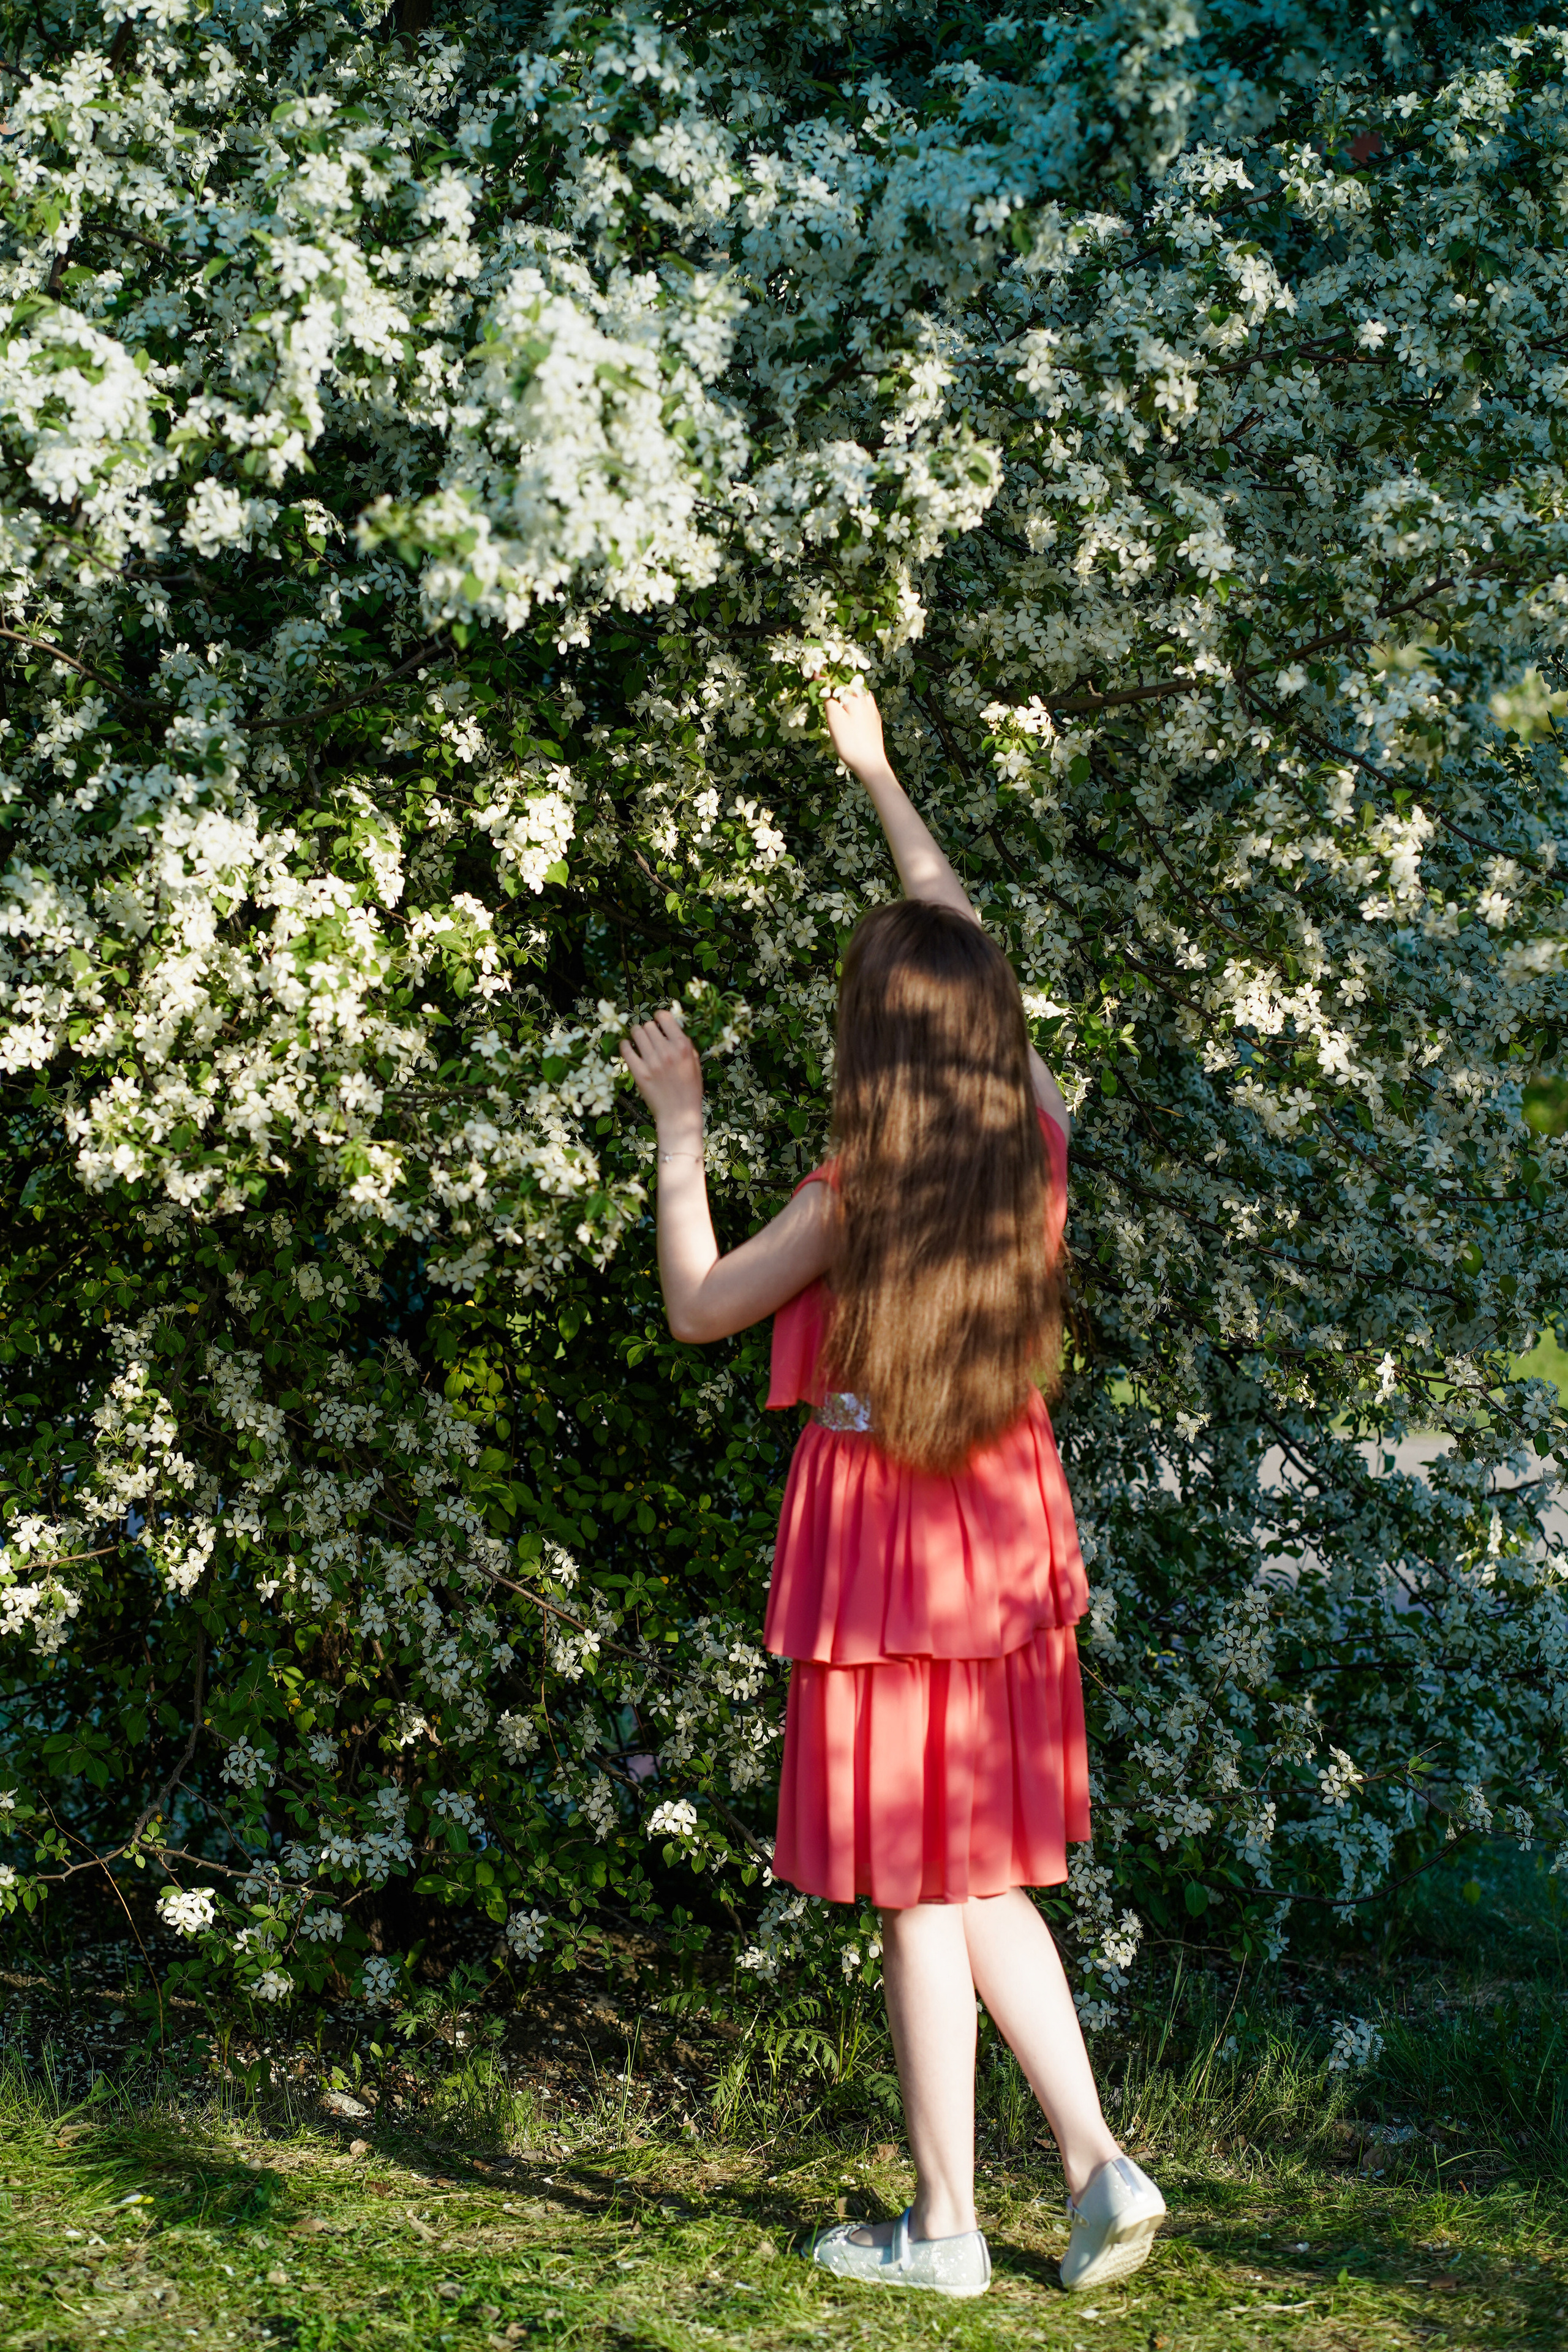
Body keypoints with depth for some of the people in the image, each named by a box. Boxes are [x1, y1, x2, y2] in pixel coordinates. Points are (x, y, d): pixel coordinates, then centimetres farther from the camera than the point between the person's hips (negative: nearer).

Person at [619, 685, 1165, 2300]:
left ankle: (945, 2228, 12)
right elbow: (968, 953, 13)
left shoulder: (854, 1197, -16)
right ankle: (1097, 2164, 9)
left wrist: (678, 1130, 5)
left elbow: (694, 1307, -2)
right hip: (1007, 1530, 6)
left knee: (922, 1892, 3)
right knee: (984, 1877, 16)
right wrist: (876, 773, 22)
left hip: (885, 1537, -6)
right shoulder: (1035, 1143, -2)